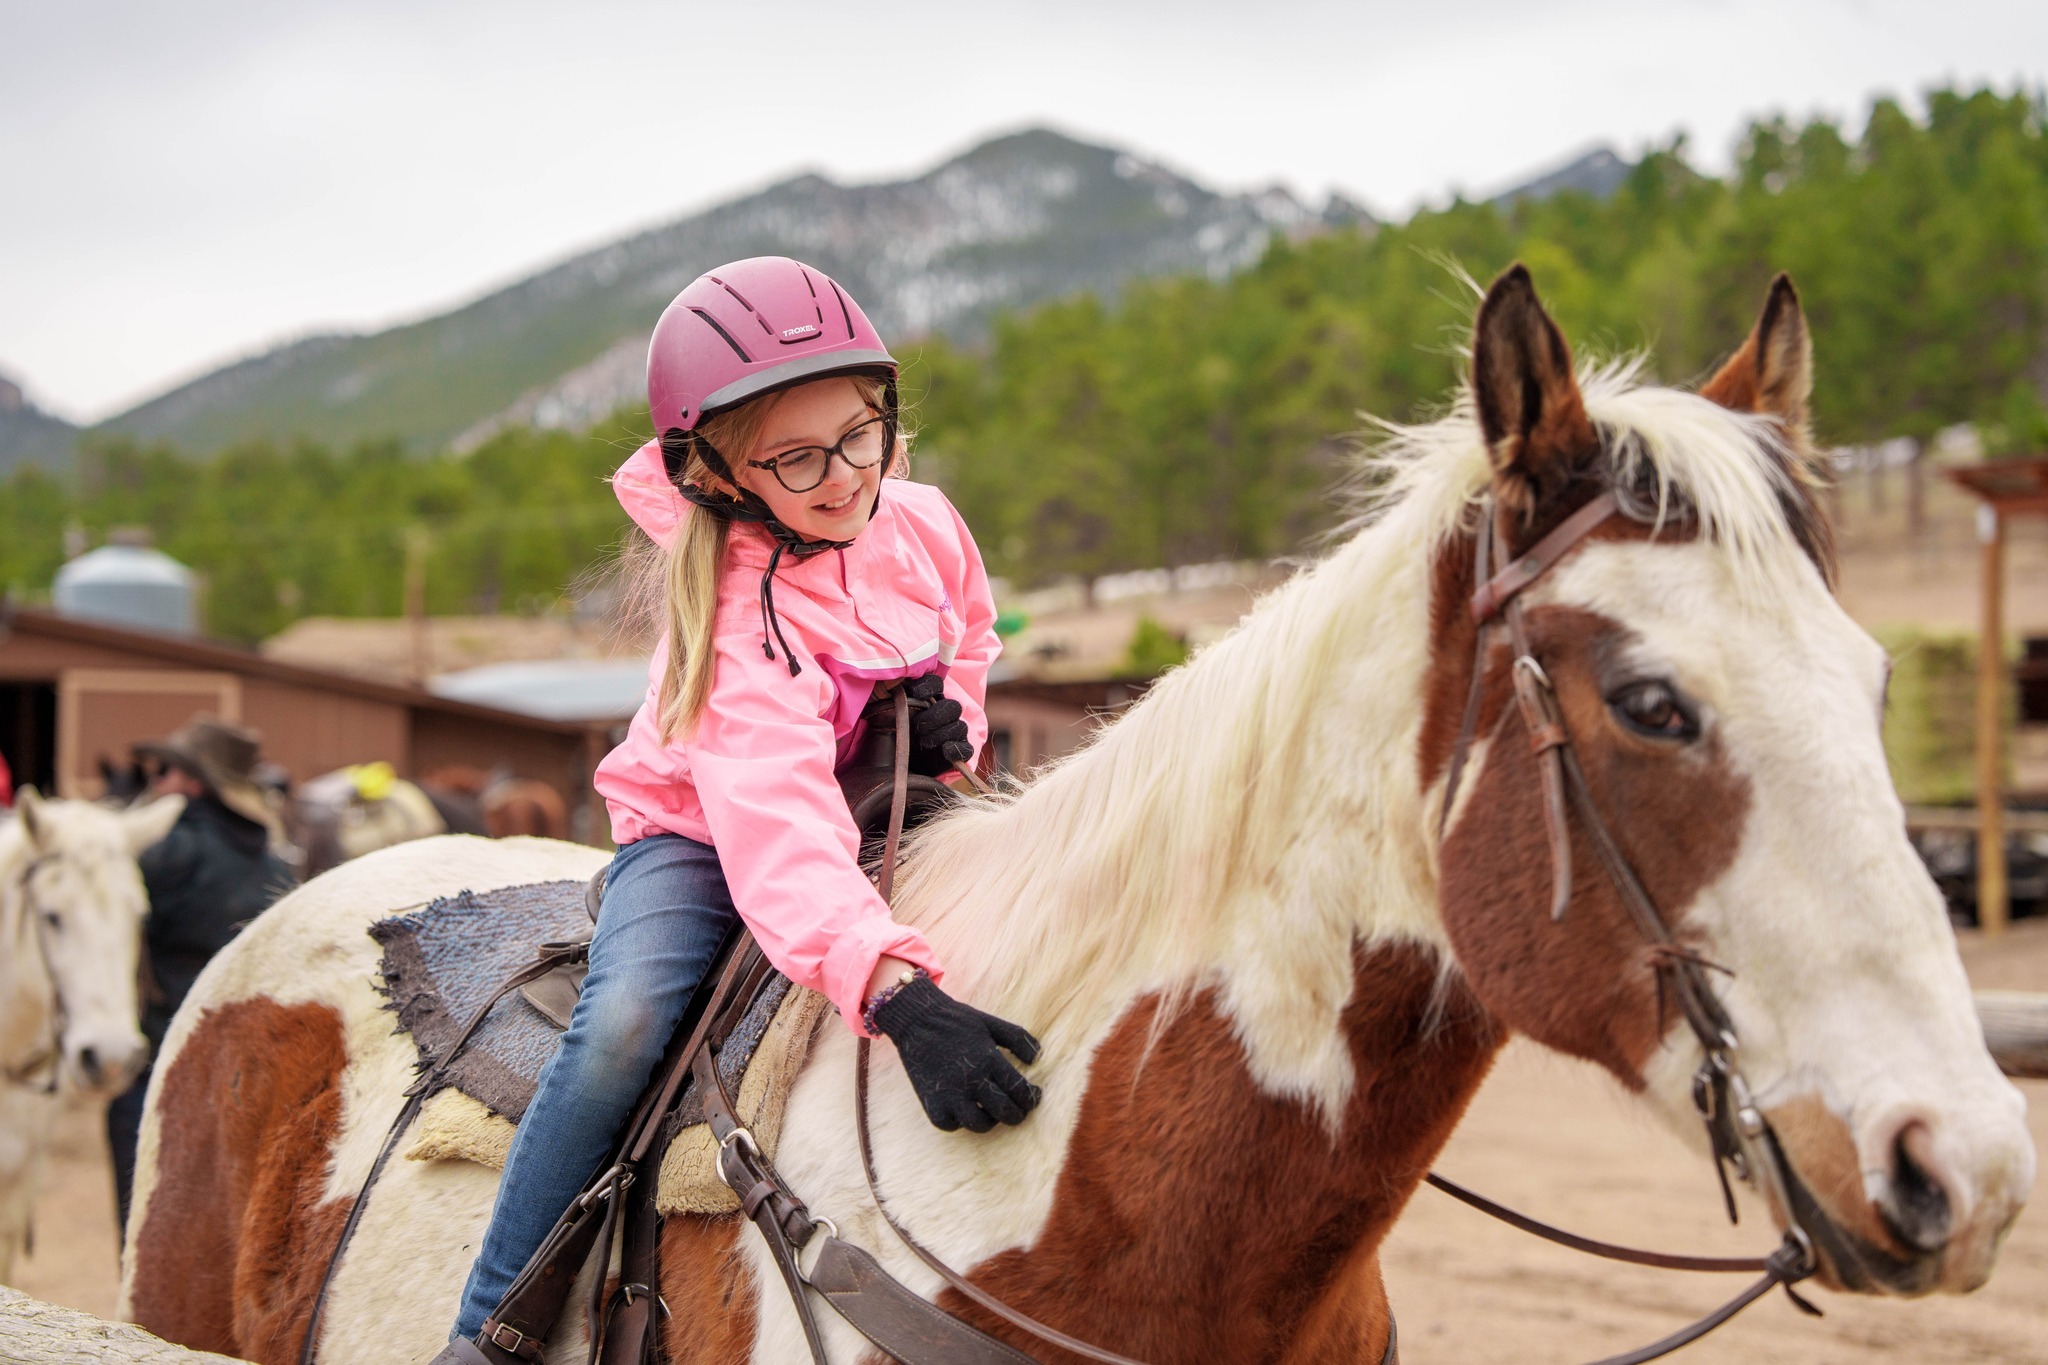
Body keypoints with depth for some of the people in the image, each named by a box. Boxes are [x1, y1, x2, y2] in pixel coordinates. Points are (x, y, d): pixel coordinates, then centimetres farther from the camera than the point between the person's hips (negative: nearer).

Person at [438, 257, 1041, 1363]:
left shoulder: (924, 526, -9)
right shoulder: (731, 609, -28)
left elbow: (968, 642, 18)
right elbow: (776, 827, -44)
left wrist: (948, 730, -8)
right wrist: (897, 995, -59)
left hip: (883, 826, 6)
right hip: (699, 835, -5)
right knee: (626, 1019, -33)